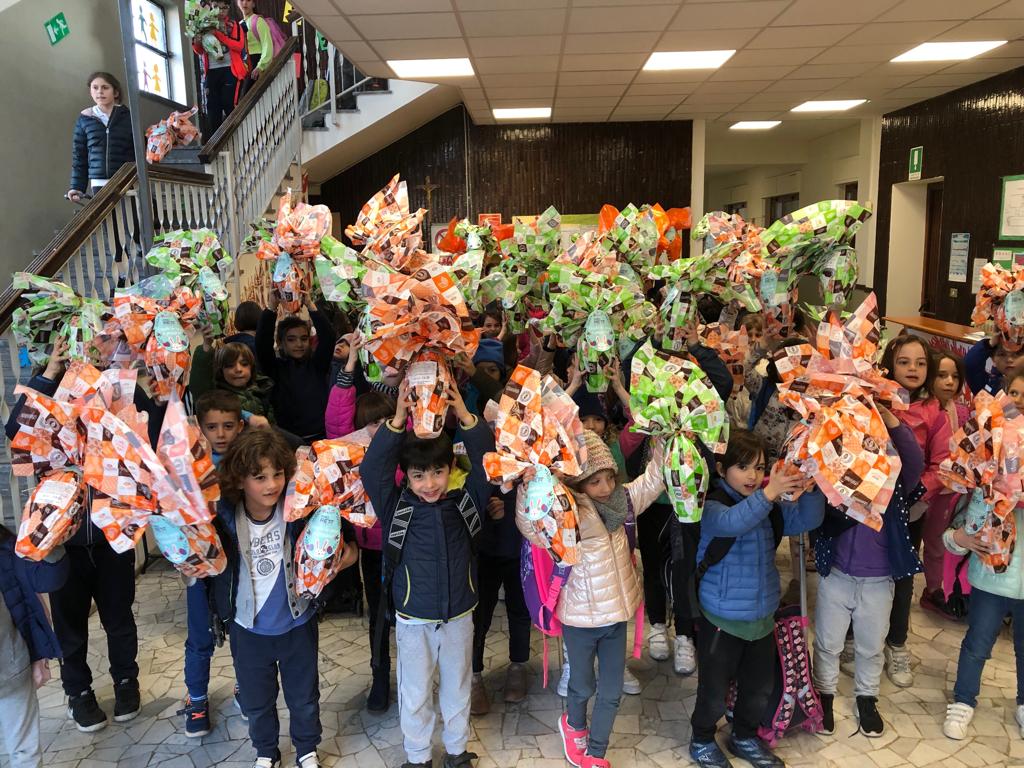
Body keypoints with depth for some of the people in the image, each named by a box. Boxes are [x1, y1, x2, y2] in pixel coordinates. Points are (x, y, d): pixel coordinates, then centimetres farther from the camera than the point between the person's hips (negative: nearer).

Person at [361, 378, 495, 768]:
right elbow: (372, 469, -26)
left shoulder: (466, 501, -9)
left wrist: (466, 418, -32)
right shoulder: (396, 507, -13)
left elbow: (487, 463, -20)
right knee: (415, 695, 16)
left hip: (459, 617, 2)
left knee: (457, 689, 21)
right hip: (413, 621, -1)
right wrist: (397, 421, -38)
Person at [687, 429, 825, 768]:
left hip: (763, 617, 6)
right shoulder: (711, 506, -20)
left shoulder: (772, 508, 1)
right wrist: (767, 494, -53)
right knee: (714, 691, 10)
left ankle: (745, 737, 46)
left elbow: (807, 519, -9)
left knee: (759, 688, 22)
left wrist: (812, 487, -28)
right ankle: (702, 741, 35)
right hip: (722, 620, -6)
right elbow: (732, 522, -40)